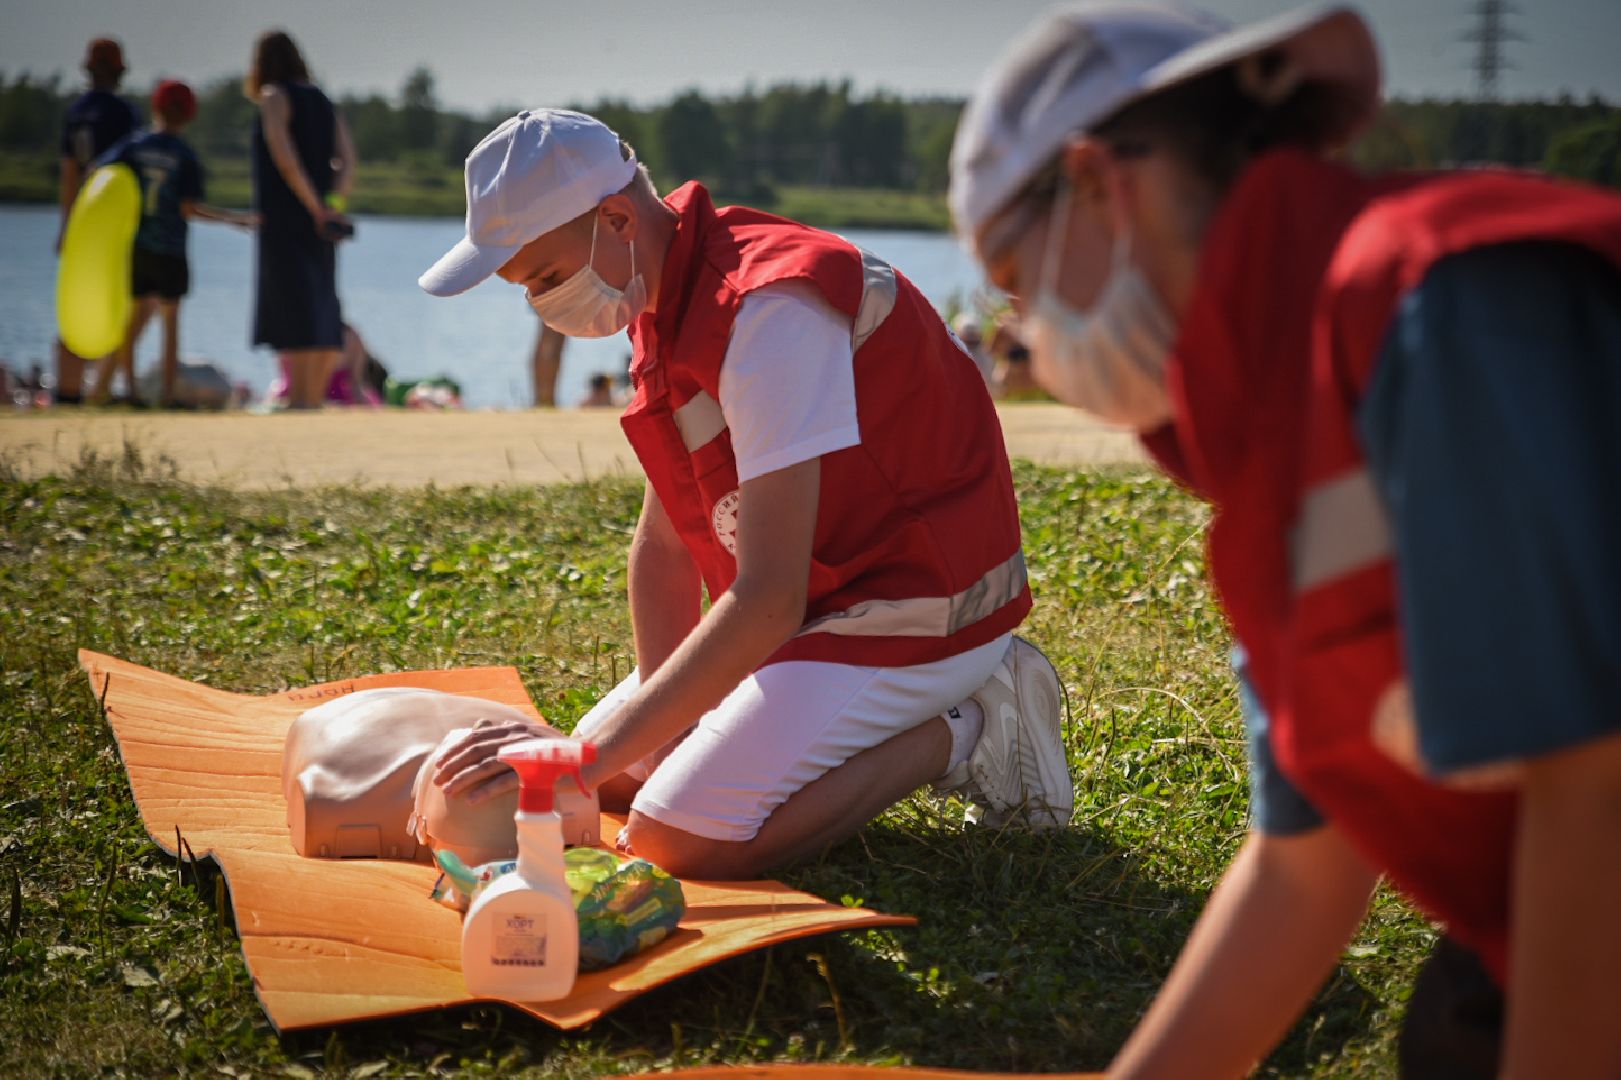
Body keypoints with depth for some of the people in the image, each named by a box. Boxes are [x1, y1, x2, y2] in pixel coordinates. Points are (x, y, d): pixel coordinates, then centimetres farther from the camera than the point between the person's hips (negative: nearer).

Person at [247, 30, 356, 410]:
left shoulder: (274, 97, -3)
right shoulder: (322, 101, 17)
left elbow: (283, 154, -17)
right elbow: (347, 158, 5)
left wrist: (315, 207, -15)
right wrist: (335, 203, -7)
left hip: (284, 218, -7)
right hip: (318, 227, 7)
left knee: (292, 312, -9)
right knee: (322, 311, 9)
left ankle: (298, 401, -14)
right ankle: (314, 400, 12)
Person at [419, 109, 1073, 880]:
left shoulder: (767, 307, -28)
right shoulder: (667, 299, 4)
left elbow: (768, 601, -32)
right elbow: (663, 544, 5)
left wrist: (606, 748, -32)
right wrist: (666, 729, -7)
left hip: (916, 609, -10)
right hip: (819, 606, 10)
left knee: (674, 840, -21)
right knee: (607, 782, 11)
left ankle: (956, 732, -5)